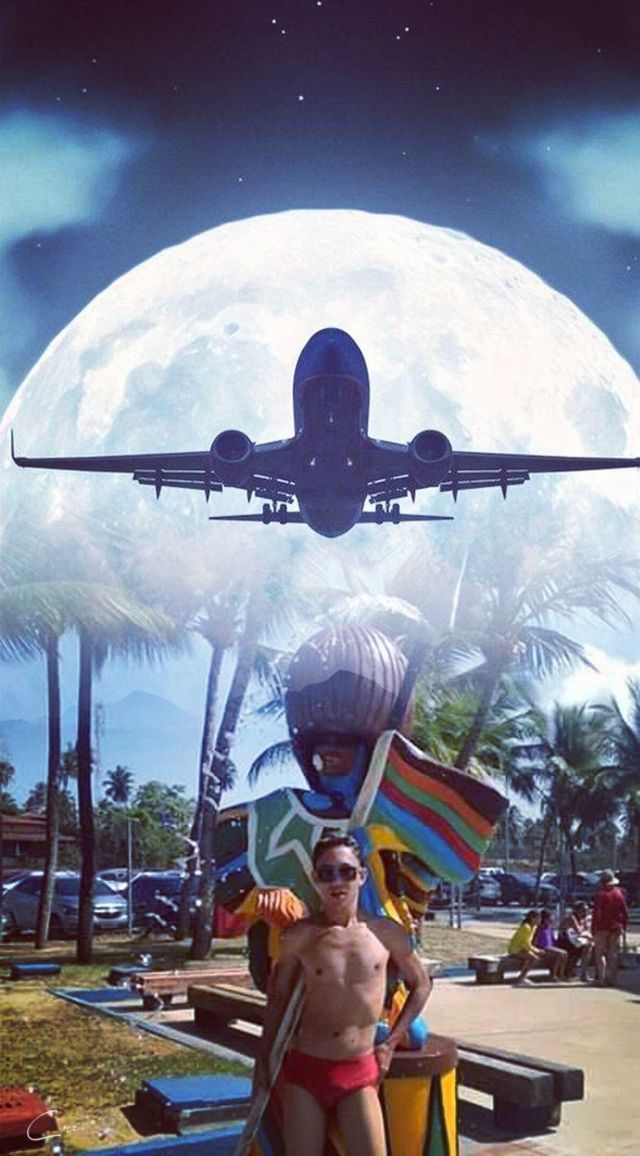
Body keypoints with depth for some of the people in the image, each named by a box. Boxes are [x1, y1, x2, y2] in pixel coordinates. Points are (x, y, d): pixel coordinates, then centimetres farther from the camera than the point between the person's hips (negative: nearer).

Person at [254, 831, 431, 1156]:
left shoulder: (387, 933, -1)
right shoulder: (300, 935, -4)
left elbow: (421, 985, 14)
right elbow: (278, 998, 8)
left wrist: (391, 1043, 9)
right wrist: (263, 1062, 11)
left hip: (359, 1072, 1)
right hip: (304, 1068, 0)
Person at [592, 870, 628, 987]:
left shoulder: (600, 894, -12)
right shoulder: (619, 893, 3)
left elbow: (596, 913, -13)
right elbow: (625, 912, 5)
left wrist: (593, 928, -7)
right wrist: (623, 925, 14)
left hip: (602, 928, -5)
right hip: (616, 927, 5)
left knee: (600, 953, 1)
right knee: (612, 953, 12)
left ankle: (601, 979, -7)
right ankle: (611, 978, 13)